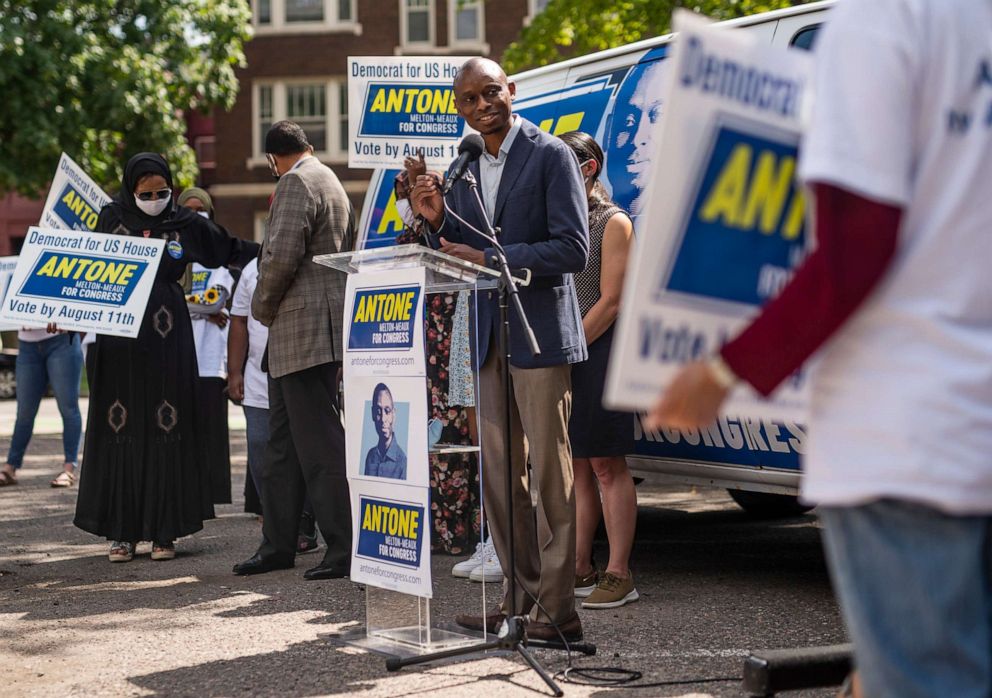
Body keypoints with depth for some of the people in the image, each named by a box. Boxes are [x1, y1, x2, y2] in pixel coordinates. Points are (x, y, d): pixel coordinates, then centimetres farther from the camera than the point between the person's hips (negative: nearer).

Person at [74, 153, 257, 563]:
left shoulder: (185, 225, 4)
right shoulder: (111, 218, 5)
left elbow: (230, 249, 12)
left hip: (166, 335, 0)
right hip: (118, 334, 0)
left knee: (167, 431, -1)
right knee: (120, 431, 1)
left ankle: (164, 530, 4)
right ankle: (121, 531, 7)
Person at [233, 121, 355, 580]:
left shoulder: (296, 183, -10)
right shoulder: (328, 181, 21)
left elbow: (281, 256, -21)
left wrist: (262, 306, -5)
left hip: (305, 328, -11)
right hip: (300, 335, 11)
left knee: (320, 443, -9)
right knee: (282, 444, 13)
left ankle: (345, 548, -7)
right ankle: (278, 545, 19)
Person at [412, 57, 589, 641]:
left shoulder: (551, 155, -7)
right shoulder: (463, 169, 14)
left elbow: (573, 249, -16)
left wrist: (489, 258, -19)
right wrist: (436, 221, -2)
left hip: (541, 335, -7)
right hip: (489, 337, 7)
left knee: (550, 470, -4)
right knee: (499, 473, 11)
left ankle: (558, 610, -1)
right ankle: (522, 597, 20)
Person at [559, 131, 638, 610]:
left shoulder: (613, 224, -5)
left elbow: (610, 302, -11)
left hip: (599, 351, -7)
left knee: (606, 465, -5)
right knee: (574, 465, 8)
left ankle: (618, 575, -2)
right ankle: (580, 570, 14)